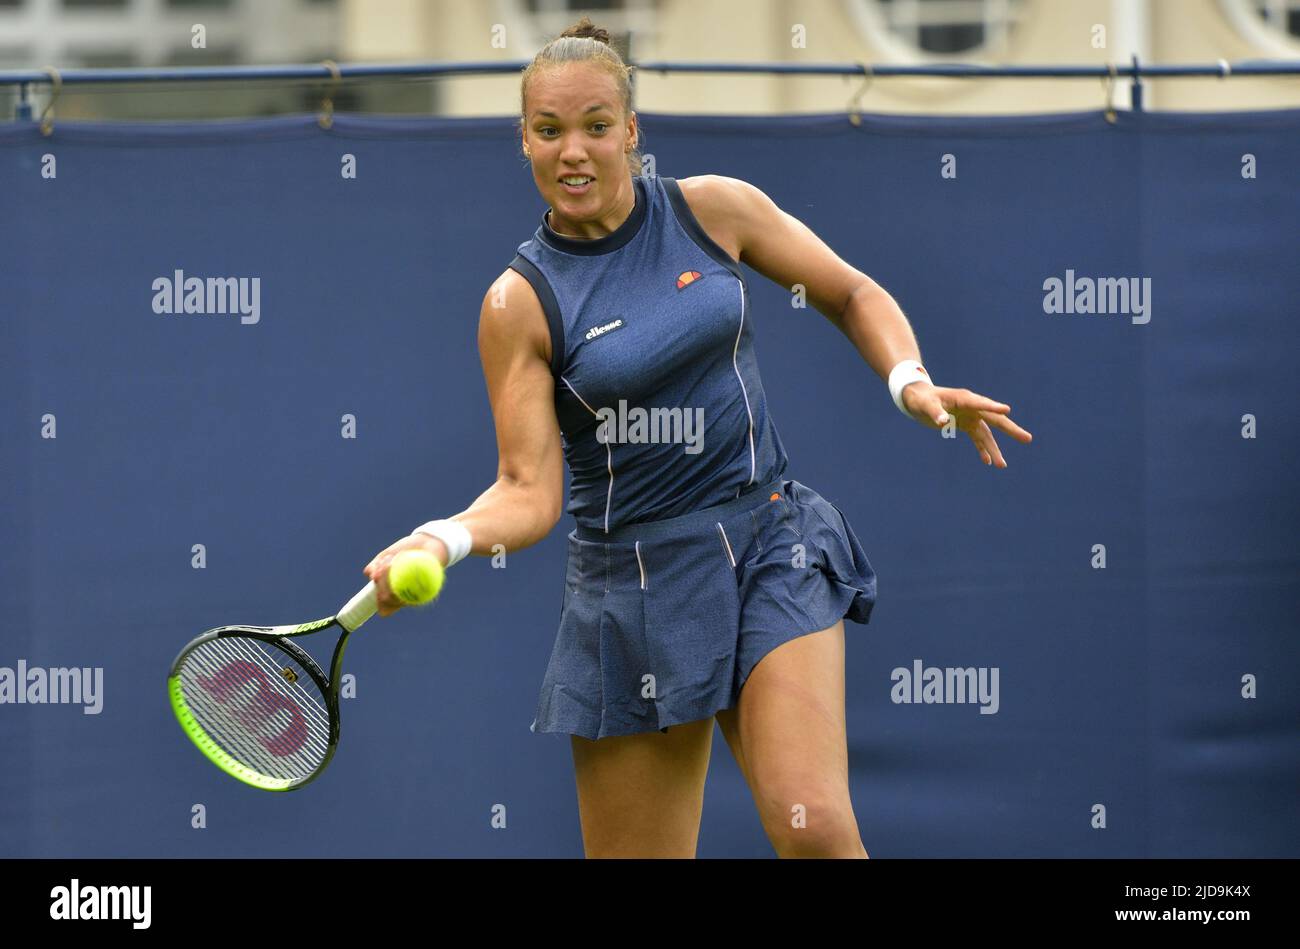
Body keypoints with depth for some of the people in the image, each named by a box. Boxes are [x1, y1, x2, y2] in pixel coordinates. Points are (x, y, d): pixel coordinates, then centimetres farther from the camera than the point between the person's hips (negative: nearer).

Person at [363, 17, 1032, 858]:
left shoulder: (714, 209, 0)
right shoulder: (520, 304, -5)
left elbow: (854, 295, 12)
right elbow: (529, 491, -8)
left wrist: (911, 383, -6)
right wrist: (442, 540, -28)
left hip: (771, 543, 0)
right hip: (631, 582, 0)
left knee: (811, 823, -20)